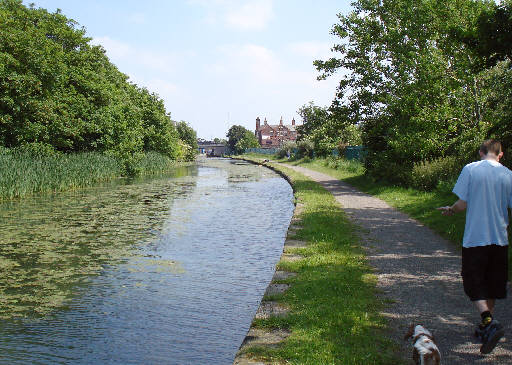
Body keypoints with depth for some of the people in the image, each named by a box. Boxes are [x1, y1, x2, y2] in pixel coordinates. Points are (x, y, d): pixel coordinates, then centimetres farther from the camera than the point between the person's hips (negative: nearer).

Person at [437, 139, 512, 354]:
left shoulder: (470, 169, -7)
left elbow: (462, 204, -8)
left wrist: (450, 210, 12)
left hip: (475, 238, -3)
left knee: (474, 285, 5)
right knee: (491, 285, 16)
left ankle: (489, 323, -15)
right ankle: (486, 327, 27)